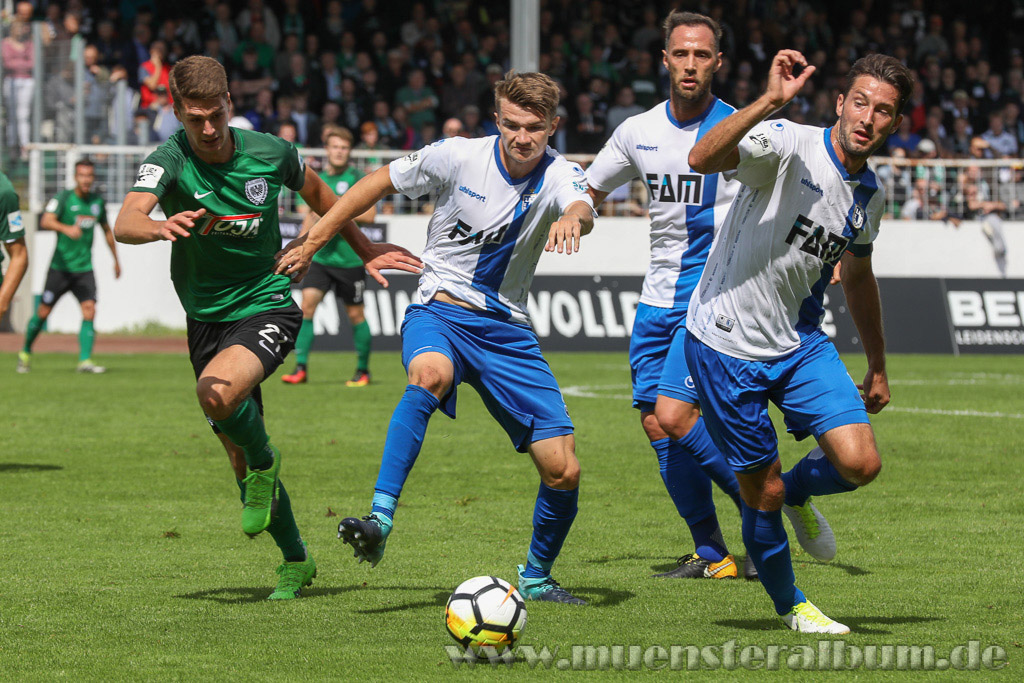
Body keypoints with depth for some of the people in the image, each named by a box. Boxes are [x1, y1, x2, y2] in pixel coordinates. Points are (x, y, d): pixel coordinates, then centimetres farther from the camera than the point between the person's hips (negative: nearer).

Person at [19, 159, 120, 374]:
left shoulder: (98, 201, 8)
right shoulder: (64, 199, -9)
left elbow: (106, 230, 24)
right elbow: (46, 221, -26)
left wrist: (116, 259, 30)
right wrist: (67, 229, -45)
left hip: (84, 269, 3)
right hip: (60, 266, -3)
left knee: (89, 310, -13)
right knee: (44, 312, 3)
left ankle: (85, 360, -13)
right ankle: (26, 352, 24)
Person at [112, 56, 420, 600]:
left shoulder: (270, 153, -8)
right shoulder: (168, 162, -14)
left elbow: (317, 193, 15)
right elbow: (125, 223, -34)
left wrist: (365, 250, 21)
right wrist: (162, 225, -56)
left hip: (267, 307, -2)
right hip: (206, 320, 2)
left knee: (218, 393, -33)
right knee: (240, 458, 8)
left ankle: (264, 462, -2)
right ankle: (295, 560, 27)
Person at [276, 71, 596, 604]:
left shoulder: (558, 175, -7)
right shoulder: (458, 157, -8)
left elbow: (582, 207, -30)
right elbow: (379, 182, 4)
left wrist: (571, 219, -56)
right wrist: (310, 244, 3)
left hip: (507, 330, 2)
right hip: (439, 312, -2)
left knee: (563, 471, -4)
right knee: (430, 374, -40)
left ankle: (537, 577, 24)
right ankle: (379, 522, -46)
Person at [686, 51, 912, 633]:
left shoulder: (871, 196, 4)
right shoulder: (787, 145, -18)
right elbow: (702, 160, -37)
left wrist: (878, 368, 27)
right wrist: (770, 102, -48)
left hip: (801, 343, 6)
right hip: (726, 344, -6)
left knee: (861, 462, -12)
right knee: (763, 493, 0)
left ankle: (799, 492, 23)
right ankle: (790, 606, 26)